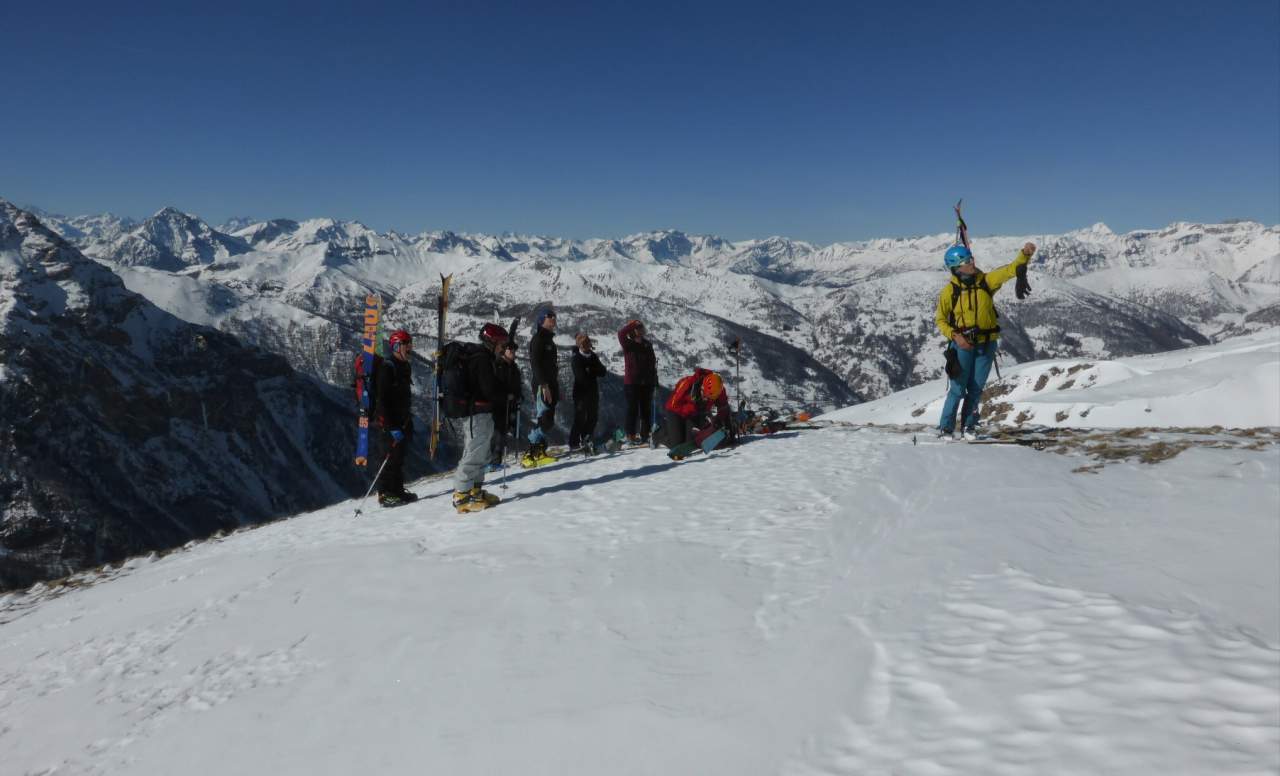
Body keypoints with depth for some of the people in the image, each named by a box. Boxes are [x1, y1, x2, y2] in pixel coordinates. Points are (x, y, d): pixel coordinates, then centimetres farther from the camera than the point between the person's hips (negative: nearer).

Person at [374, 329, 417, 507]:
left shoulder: (405, 366, 14)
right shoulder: (387, 367, -13)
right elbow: (382, 400, -18)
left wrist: (409, 423, 19)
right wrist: (392, 427, -22)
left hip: (403, 422, 8)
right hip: (390, 424, -8)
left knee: (399, 458, 12)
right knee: (391, 457, -5)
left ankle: (397, 490, 20)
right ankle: (385, 493, 3)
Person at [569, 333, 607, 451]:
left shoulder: (593, 356, 10)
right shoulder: (577, 358, -9)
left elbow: (603, 372, 3)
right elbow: (582, 376, -20)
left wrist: (590, 370, -12)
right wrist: (595, 372, -5)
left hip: (593, 392, 6)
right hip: (581, 392, -6)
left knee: (593, 417, 11)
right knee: (580, 418, -7)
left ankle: (586, 439, 26)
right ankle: (574, 443, 0)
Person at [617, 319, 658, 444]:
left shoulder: (648, 344, 9)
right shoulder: (628, 345, -4)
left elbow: (653, 363, 13)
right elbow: (621, 333, -26)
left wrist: (655, 381, 11)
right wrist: (633, 324, -19)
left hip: (647, 383, 5)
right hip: (632, 383, -5)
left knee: (646, 409, 9)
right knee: (633, 409, 0)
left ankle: (645, 434, 20)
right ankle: (630, 434, 9)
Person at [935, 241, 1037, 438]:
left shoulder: (985, 281, -1)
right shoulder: (949, 291, -8)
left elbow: (1010, 270, -10)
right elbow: (940, 319, 0)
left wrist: (1025, 254, -27)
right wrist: (954, 336, -15)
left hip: (986, 343, 3)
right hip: (962, 343, -3)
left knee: (976, 388, 8)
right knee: (958, 388, -3)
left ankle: (968, 426, 20)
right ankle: (946, 428, 6)